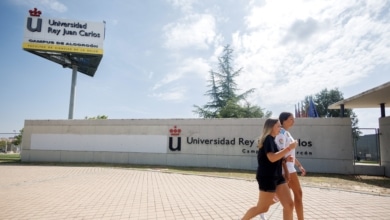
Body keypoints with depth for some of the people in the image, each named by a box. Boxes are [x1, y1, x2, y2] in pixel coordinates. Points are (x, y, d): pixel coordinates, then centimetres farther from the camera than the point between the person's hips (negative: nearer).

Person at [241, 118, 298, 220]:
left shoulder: (271, 139, 15)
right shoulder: (268, 139, -15)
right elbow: (272, 158, -27)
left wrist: (285, 159, 5)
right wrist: (289, 148, -22)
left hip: (277, 176, 9)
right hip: (267, 177, -9)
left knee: (289, 205, 4)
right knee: (262, 208, 4)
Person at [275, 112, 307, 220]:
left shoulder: (287, 133, 16)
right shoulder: (282, 133, -14)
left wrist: (299, 165, 19)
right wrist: (286, 170, -24)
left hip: (289, 167, 10)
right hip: (286, 168, -10)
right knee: (298, 193, -1)